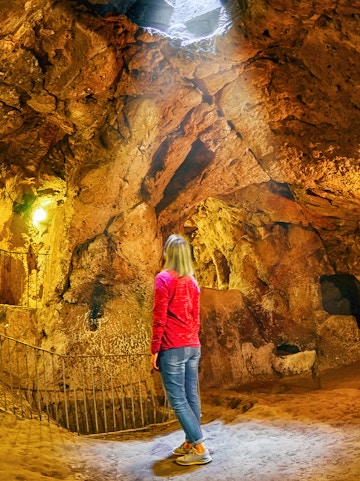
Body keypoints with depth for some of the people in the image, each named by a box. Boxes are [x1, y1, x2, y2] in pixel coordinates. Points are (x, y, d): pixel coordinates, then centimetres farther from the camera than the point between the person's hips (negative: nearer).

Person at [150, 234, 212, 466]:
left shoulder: (164, 278, -9)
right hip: (193, 346, 7)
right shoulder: (192, 281, 12)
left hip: (172, 348, -7)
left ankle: (199, 448, -5)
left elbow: (159, 318, -12)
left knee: (178, 399, -4)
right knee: (191, 396, 10)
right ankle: (190, 442, 17)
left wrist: (154, 350, -7)